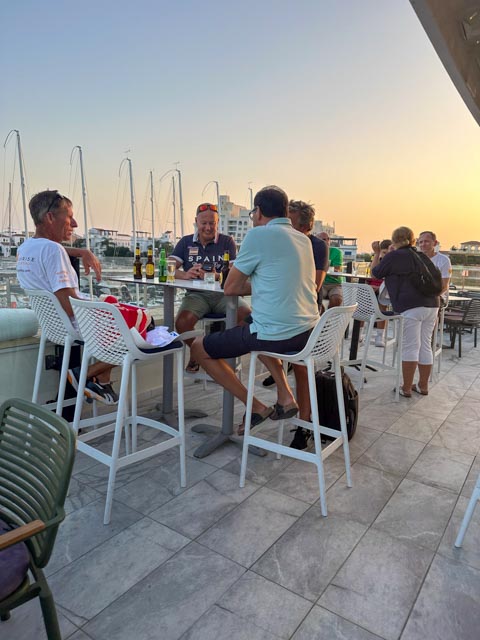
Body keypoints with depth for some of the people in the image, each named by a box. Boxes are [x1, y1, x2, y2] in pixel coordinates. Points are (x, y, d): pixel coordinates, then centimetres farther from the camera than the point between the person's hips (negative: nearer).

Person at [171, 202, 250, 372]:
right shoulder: (186, 242, 11)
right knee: (182, 322, -29)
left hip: (222, 293, 0)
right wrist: (185, 274, -24)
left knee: (247, 315, -27)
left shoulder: (227, 242, 6)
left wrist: (217, 276, -29)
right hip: (196, 294, 1)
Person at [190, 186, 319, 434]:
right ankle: (285, 396, 24)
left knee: (199, 348, 10)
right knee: (254, 333, 38)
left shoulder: (258, 235, -9)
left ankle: (257, 408, 10)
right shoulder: (304, 239, 13)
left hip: (275, 334, -8)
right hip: (307, 331, 8)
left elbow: (230, 288, -5)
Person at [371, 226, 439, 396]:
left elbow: (376, 273, 10)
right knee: (426, 345, 12)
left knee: (410, 347, -2)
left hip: (410, 306, -7)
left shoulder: (393, 256, -2)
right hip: (431, 304, 7)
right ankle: (423, 386, 22)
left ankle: (406, 388, 4)